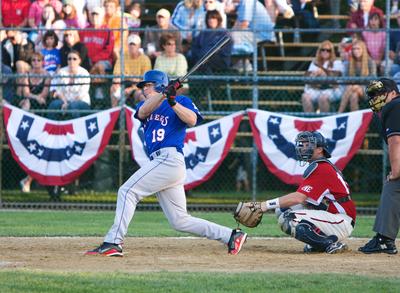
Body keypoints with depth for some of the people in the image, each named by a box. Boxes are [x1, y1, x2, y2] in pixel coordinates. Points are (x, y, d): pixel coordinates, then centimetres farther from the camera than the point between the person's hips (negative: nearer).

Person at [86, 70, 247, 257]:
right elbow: (143, 112, 0)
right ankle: (231, 236, 9)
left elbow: (192, 120, -11)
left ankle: (113, 242, -19)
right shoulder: (145, 105, 24)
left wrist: (173, 102, -20)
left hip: (169, 158, -8)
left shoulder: (181, 101, 7)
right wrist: (163, 95, -15)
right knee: (180, 221, 6)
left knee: (127, 191, -15)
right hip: (159, 163, 8)